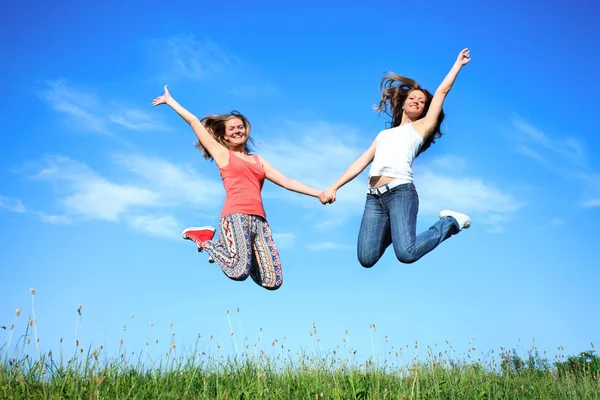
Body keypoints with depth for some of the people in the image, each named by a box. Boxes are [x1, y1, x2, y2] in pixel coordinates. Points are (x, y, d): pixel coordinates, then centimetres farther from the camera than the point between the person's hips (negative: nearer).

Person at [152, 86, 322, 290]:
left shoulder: (258, 160, 27)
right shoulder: (222, 154, 15)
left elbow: (287, 181, 22)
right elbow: (194, 121, 15)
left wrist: (319, 193, 15)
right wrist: (170, 100, 17)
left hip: (259, 219, 5)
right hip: (235, 215, -5)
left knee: (273, 282, -4)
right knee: (240, 272, -27)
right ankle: (205, 239, 4)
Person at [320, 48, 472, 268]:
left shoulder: (422, 126, 19)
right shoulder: (383, 135, 30)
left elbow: (442, 91, 17)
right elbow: (360, 163, 23)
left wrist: (458, 64, 24)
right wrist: (333, 188, 13)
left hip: (400, 191, -4)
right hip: (374, 197, 4)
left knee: (406, 253, -23)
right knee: (366, 259, -8)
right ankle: (392, 229, 23)